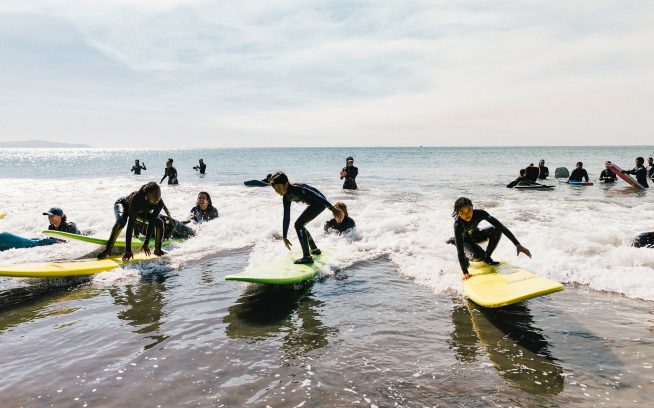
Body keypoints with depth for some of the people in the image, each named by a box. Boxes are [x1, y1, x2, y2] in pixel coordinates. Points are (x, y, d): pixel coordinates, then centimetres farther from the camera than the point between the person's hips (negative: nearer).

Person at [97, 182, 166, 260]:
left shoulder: (159, 203, -32)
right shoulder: (136, 199, -44)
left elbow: (151, 223, -26)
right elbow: (131, 225, -46)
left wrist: (146, 243, -29)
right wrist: (128, 250, -48)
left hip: (141, 210, 5)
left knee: (159, 222, -12)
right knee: (121, 221, -36)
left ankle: (157, 249, 3)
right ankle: (107, 250, -27)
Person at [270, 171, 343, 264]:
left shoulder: (297, 189, -25)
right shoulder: (286, 198, 3)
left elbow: (316, 195, -31)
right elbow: (286, 218, 9)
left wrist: (332, 208, -39)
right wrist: (285, 237, 10)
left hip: (320, 202, -10)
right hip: (313, 204, 10)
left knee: (298, 224, -17)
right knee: (300, 225, 21)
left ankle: (307, 257, -16)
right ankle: (314, 249, 37)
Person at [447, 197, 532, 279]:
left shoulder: (479, 213, -31)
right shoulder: (458, 224, -38)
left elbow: (500, 226, -33)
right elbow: (459, 249, -39)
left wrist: (517, 245, -39)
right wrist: (465, 272, -44)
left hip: (475, 235, 4)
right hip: (464, 239, -4)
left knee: (497, 230, -23)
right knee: (478, 256, -33)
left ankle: (487, 257, -5)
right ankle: (466, 256, 1)